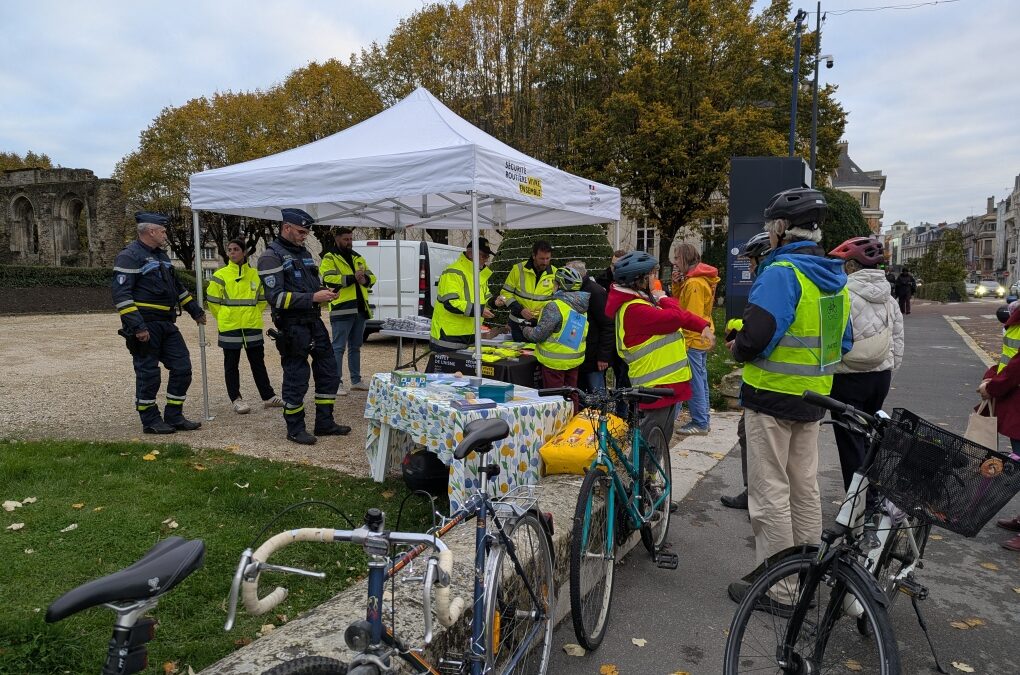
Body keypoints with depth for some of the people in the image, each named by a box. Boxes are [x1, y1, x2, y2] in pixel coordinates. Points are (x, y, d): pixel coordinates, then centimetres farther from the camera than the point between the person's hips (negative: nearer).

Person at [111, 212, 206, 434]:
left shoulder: (161, 255, 18)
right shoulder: (129, 256, -10)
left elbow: (176, 286, 29)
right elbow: (121, 294, -18)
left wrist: (195, 310, 27)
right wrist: (137, 326, -24)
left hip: (167, 325, 9)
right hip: (145, 327, -9)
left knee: (182, 367, 6)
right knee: (148, 374, 0)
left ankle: (174, 417, 16)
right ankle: (151, 422, 12)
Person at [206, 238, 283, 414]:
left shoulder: (255, 274, 6)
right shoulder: (221, 275, -2)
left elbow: (262, 299, 16)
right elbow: (212, 300, 2)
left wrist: (253, 314, 9)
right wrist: (225, 317, 3)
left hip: (253, 326, 3)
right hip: (229, 327, -2)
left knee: (258, 362, 9)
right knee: (231, 364, 5)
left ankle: (268, 396, 15)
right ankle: (236, 399, 12)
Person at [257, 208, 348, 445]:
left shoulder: (304, 253, 16)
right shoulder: (271, 257, -10)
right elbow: (276, 297, -18)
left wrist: (325, 293, 1)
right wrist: (313, 298, -23)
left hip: (314, 322, 8)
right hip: (292, 327, -8)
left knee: (328, 370, 11)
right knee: (296, 379, 0)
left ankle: (324, 423, 23)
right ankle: (295, 429, 14)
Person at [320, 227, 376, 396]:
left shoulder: (358, 258, 19)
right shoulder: (329, 258, -1)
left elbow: (371, 277, 12)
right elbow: (328, 279, -18)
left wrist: (365, 279, -11)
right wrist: (352, 278, -21)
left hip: (360, 309, 7)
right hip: (342, 310, -7)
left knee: (356, 347, 15)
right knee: (338, 348, -4)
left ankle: (356, 380, 24)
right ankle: (336, 383, 2)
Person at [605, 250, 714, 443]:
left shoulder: (644, 299, 13)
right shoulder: (634, 308, -21)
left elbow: (680, 314, 15)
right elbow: (675, 318, -26)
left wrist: (703, 326, 0)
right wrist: (664, 299, -6)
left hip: (667, 382, 10)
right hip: (657, 386, -10)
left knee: (660, 438, 21)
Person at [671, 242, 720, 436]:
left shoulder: (694, 283, -18)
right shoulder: (691, 279, 12)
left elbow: (693, 316, -21)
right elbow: (680, 302, 15)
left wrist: (685, 343, -20)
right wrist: (676, 283, 2)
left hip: (693, 340, -10)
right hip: (701, 338, 10)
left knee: (694, 383, -4)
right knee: (700, 381, 16)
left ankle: (700, 423, 3)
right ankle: (703, 419, 25)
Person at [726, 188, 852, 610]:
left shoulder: (781, 273, -18)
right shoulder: (835, 279, 9)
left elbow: (755, 338, -27)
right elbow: (842, 342, 16)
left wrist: (737, 350, -7)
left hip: (772, 397, -9)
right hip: (813, 399, 9)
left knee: (770, 493, 1)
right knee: (805, 489, 18)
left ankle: (778, 588, 11)